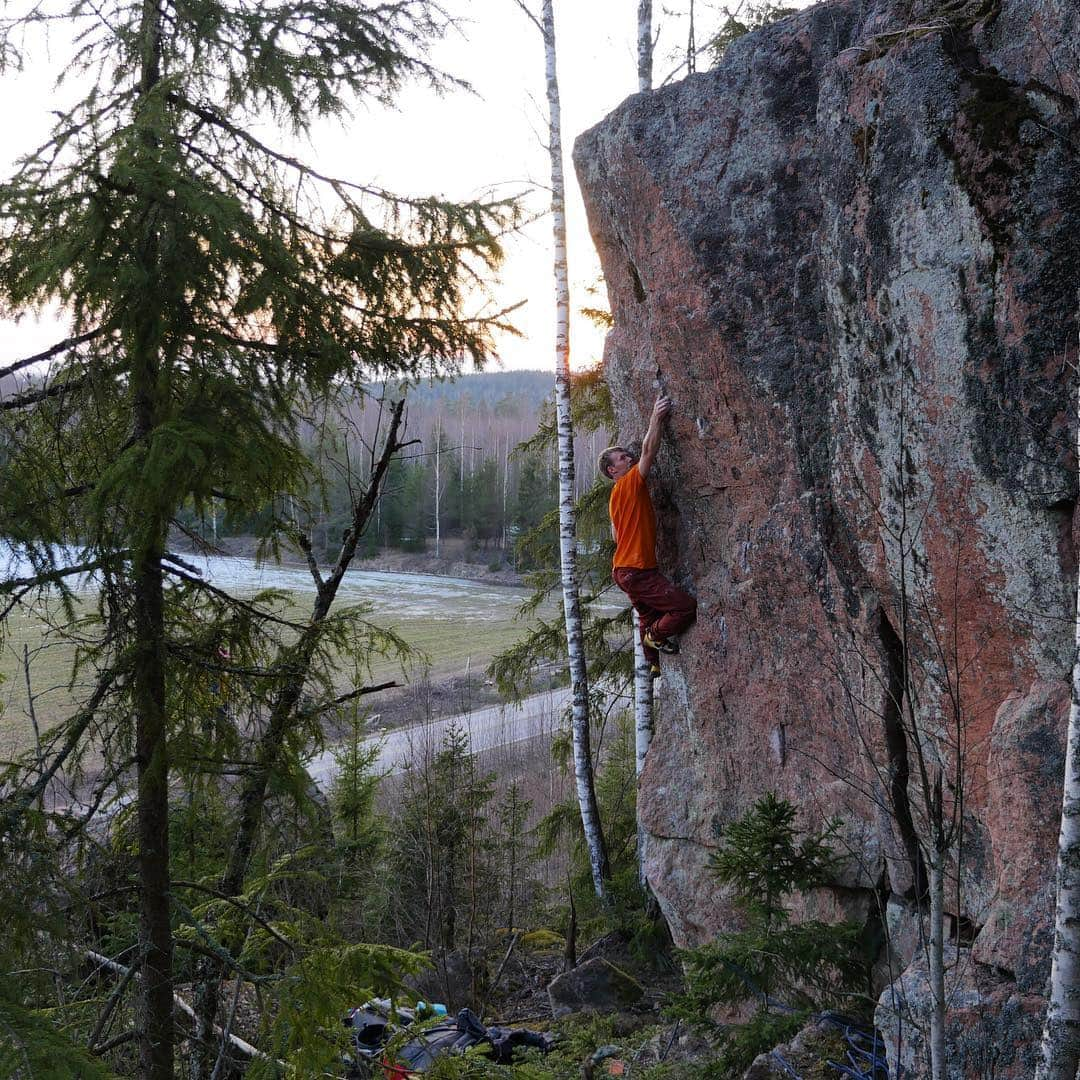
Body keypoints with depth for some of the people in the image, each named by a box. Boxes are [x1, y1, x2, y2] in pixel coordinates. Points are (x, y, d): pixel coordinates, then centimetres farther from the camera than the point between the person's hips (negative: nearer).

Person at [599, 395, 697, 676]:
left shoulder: (616, 496, 15)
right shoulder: (631, 483, -13)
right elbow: (649, 450, -22)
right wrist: (656, 418, -21)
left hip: (624, 569, 11)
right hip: (637, 570, -11)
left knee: (649, 615, 20)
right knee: (687, 605, -11)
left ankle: (653, 662, 25)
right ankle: (657, 635, 5)